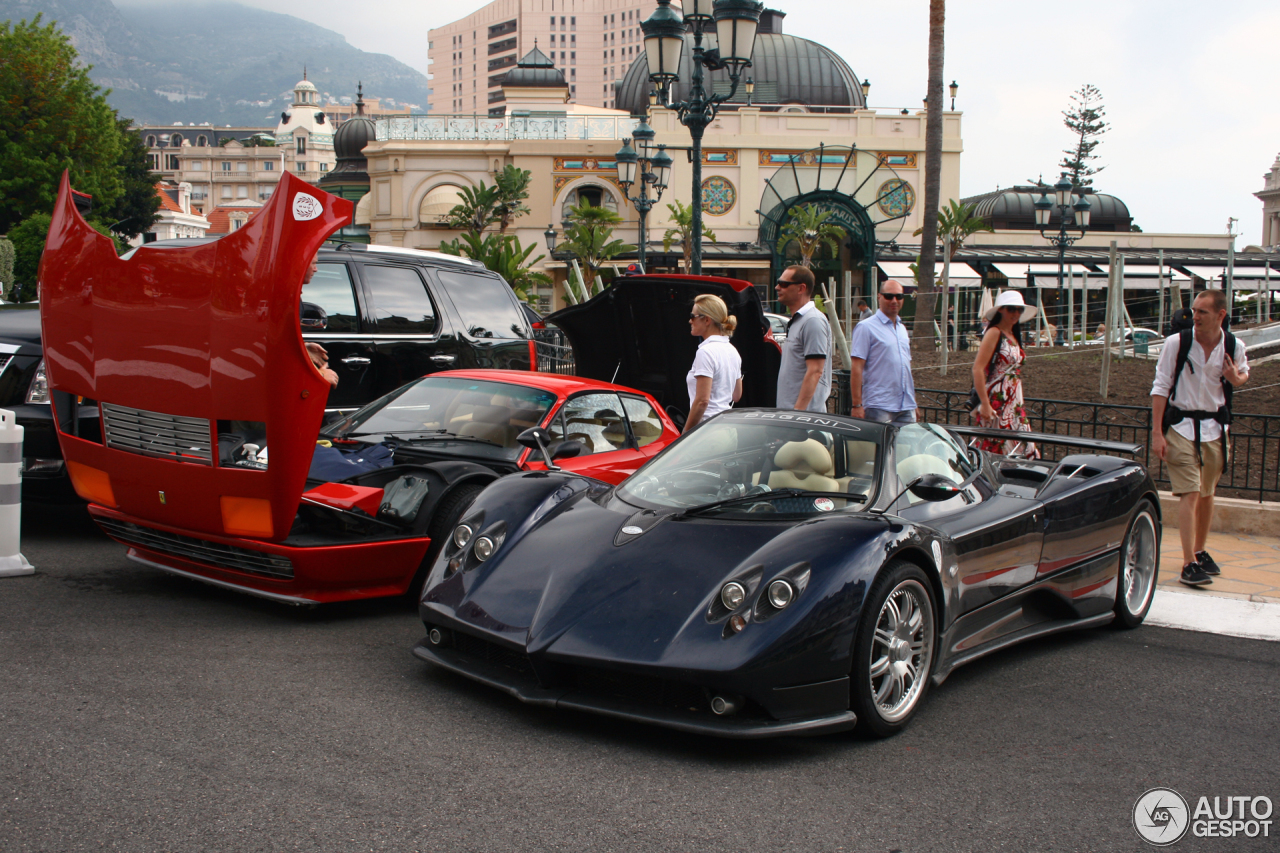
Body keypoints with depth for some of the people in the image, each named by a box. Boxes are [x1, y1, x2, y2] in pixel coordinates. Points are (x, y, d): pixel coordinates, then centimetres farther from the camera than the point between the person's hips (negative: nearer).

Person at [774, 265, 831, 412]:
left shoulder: (813, 321, -13)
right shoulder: (796, 320, 18)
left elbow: (815, 372, -20)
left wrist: (798, 411, -24)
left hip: (805, 412, -9)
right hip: (788, 411, 9)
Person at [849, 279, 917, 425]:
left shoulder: (902, 329, 18)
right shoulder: (866, 328, -5)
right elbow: (856, 369, -11)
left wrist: (913, 401, 19)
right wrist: (857, 405, -16)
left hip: (907, 407, 7)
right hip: (879, 407, -7)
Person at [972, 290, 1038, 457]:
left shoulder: (1013, 335, 15)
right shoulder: (994, 333, -9)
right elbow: (978, 369, -17)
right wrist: (985, 404, -22)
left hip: (1014, 404, 8)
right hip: (997, 404, -8)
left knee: (1025, 450, 3)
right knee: (996, 450, -5)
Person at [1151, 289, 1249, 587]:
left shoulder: (1233, 347, -4)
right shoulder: (1177, 343, -12)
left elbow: (1243, 373, 17)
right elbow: (1160, 387, -8)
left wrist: (1237, 378, -9)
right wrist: (1157, 432, -11)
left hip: (1214, 428, 3)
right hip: (1181, 425, -3)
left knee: (1207, 493, 14)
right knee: (1189, 493, -11)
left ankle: (1200, 551, 32)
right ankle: (1189, 564, -13)